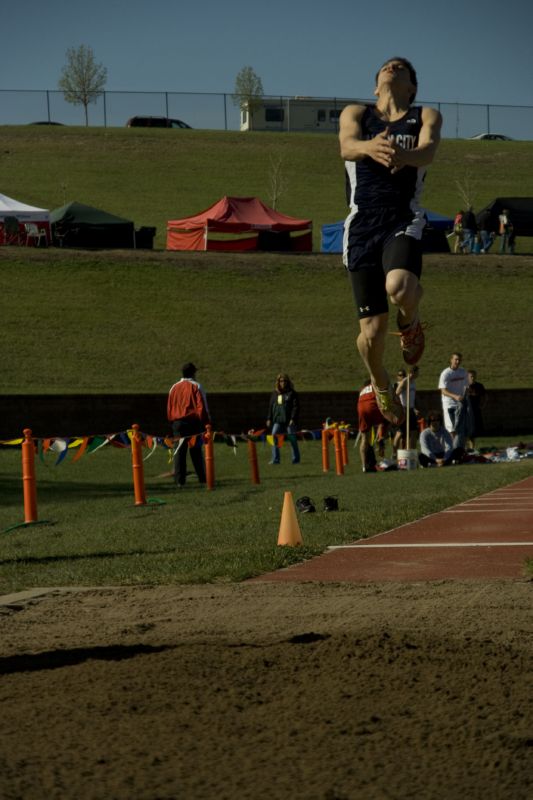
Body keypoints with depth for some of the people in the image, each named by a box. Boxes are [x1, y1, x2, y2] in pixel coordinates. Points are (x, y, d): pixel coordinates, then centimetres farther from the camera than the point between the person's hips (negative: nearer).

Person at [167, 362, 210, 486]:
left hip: (177, 423, 3)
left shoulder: (174, 387, 9)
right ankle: (202, 478, 4)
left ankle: (179, 480, -2)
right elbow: (202, 406, -7)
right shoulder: (196, 386, -3)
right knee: (196, 450, 3)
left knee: (180, 451, 3)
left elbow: (169, 407, 12)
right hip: (193, 422, -3)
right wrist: (206, 422, -1)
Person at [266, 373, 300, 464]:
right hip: (278, 421, 4)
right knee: (274, 439, -7)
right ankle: (275, 459, -4)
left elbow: (296, 407, -7)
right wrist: (269, 419, 14)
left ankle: (296, 459, 14)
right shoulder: (274, 394, 12)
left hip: (289, 421, -4)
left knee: (293, 440, 3)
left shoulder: (292, 393, -3)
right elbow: (271, 406, 19)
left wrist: (293, 419, -15)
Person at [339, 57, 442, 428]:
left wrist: (404, 155, -35)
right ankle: (381, 384, 32)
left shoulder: (426, 116, 12)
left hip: (404, 221, -1)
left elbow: (428, 150, -10)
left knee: (400, 288, -34)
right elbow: (347, 145, -9)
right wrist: (369, 147, -34)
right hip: (362, 226, 1)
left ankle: (410, 321, 3)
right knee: (372, 330, -2)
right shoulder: (355, 114, 14)